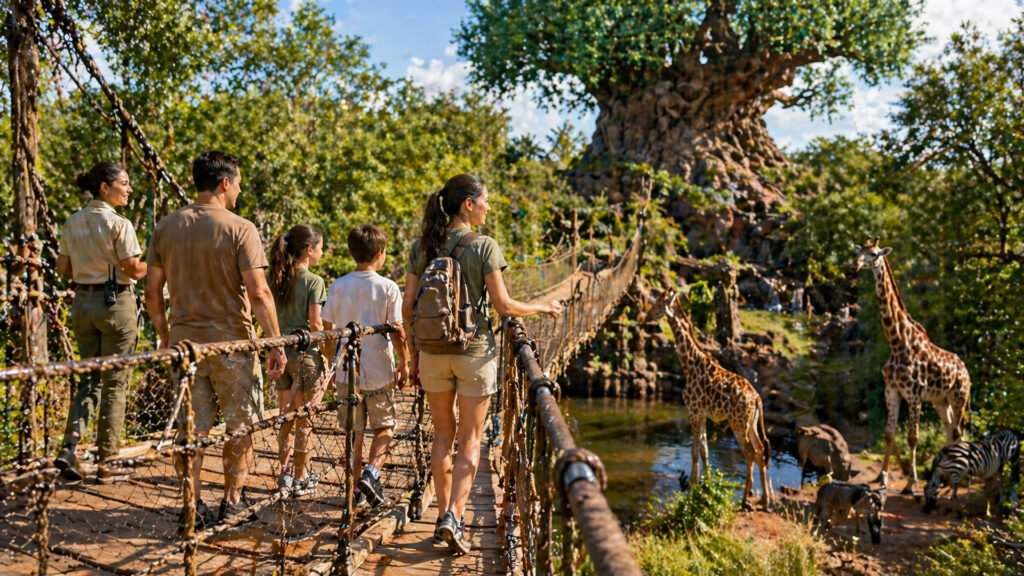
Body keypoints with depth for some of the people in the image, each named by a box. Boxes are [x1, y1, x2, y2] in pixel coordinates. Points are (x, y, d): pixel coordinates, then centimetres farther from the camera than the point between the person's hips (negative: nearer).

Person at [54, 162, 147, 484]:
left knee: (89, 378, 17)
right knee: (114, 384, 4)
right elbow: (134, 269, -15)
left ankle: (70, 447, 3)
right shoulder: (119, 224, -14)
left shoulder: (73, 222, 7)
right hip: (116, 303, -6)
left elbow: (64, 268, 10)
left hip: (83, 302, 6)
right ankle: (107, 463, 12)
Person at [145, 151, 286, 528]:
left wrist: (164, 336, 18)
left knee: (192, 426, 12)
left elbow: (152, 292, 7)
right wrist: (276, 344, -10)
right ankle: (232, 501, 20)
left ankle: (192, 503, 16)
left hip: (185, 340, 4)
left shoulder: (167, 227, 4)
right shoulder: (240, 229, -11)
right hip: (232, 341, -4)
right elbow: (259, 293, -16)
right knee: (239, 425, 11)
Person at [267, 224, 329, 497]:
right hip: (305, 353, -6)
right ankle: (300, 477, 14)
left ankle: (285, 473, 19)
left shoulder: (276, 279, 7)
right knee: (304, 420, 5)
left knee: (286, 417, 14)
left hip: (281, 351, 6)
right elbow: (315, 324, -14)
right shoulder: (314, 282, -11)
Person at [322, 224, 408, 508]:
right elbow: (398, 332, -8)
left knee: (354, 431, 13)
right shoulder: (388, 288, -8)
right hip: (379, 370, -2)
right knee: (385, 426, 14)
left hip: (346, 370, 2)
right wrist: (404, 365, 5)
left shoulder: (338, 286, 0)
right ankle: (371, 472, -6)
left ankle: (356, 486, 19)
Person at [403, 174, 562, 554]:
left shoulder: (422, 246, 3)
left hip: (433, 352, 4)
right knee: (470, 440, 7)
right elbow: (503, 306, -11)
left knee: (442, 434, 17)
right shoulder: (483, 246, -10)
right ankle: (454, 516, -5)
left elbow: (408, 306, 4)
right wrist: (543, 308, 5)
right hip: (474, 351, -4)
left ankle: (444, 516, 23)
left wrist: (414, 355, 12)